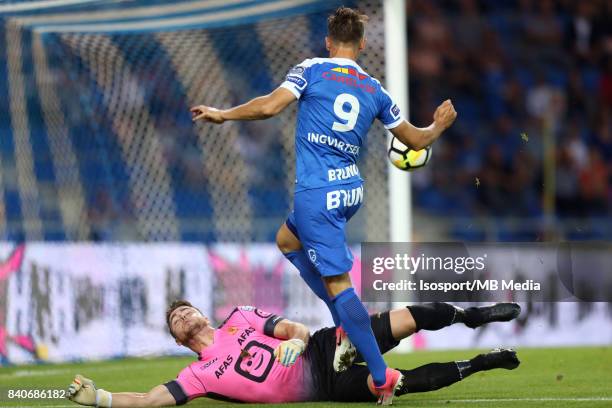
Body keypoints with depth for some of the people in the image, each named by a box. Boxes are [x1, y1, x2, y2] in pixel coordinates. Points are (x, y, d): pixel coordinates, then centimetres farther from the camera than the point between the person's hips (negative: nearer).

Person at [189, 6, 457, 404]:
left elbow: (270, 105, -14)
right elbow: (416, 139, 18)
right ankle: (347, 326, 20)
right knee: (288, 239, 29)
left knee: (337, 281, -6)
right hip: (351, 189, 6)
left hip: (317, 191, -6)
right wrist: (439, 126, 39)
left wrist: (223, 114, 0)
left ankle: (381, 376, -9)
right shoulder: (375, 90, 11)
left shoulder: (311, 70, -2)